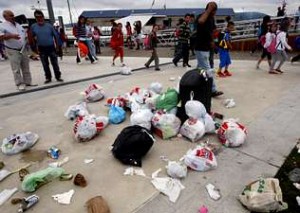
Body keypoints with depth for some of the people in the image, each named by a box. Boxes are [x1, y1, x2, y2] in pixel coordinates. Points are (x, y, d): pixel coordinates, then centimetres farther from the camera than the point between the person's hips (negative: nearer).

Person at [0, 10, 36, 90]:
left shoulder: (19, 25, 13)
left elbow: (25, 35, 22)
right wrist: (11, 36, -28)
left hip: (23, 49, 6)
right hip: (13, 51, -6)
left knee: (26, 68, 9)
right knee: (16, 69, -3)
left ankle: (28, 82, 17)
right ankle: (20, 84, 4)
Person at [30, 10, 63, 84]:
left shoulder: (49, 26, -2)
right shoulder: (33, 27, 1)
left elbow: (55, 35, 5)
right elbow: (32, 37, 10)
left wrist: (57, 45, 5)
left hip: (51, 47, -1)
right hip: (42, 48, 1)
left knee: (55, 63, 3)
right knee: (45, 64, 8)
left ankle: (58, 76, 12)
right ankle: (48, 78, 19)